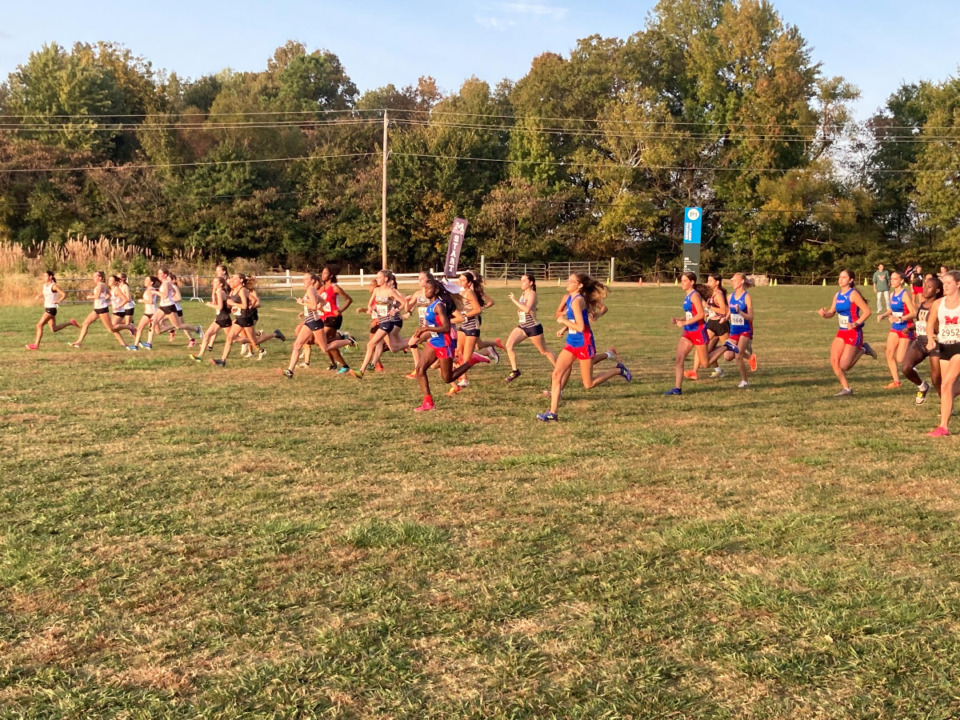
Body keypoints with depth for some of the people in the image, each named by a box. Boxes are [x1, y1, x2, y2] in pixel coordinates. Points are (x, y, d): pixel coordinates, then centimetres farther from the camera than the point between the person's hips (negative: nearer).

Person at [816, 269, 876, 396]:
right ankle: (846, 388, 12)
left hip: (854, 333, -7)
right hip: (842, 332, 7)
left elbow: (867, 311, -15)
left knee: (844, 366, -10)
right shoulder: (837, 296, 9)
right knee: (834, 362, -4)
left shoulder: (853, 294, -12)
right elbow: (832, 312, 14)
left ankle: (862, 349, 14)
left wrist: (856, 323, -26)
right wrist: (824, 313, -8)